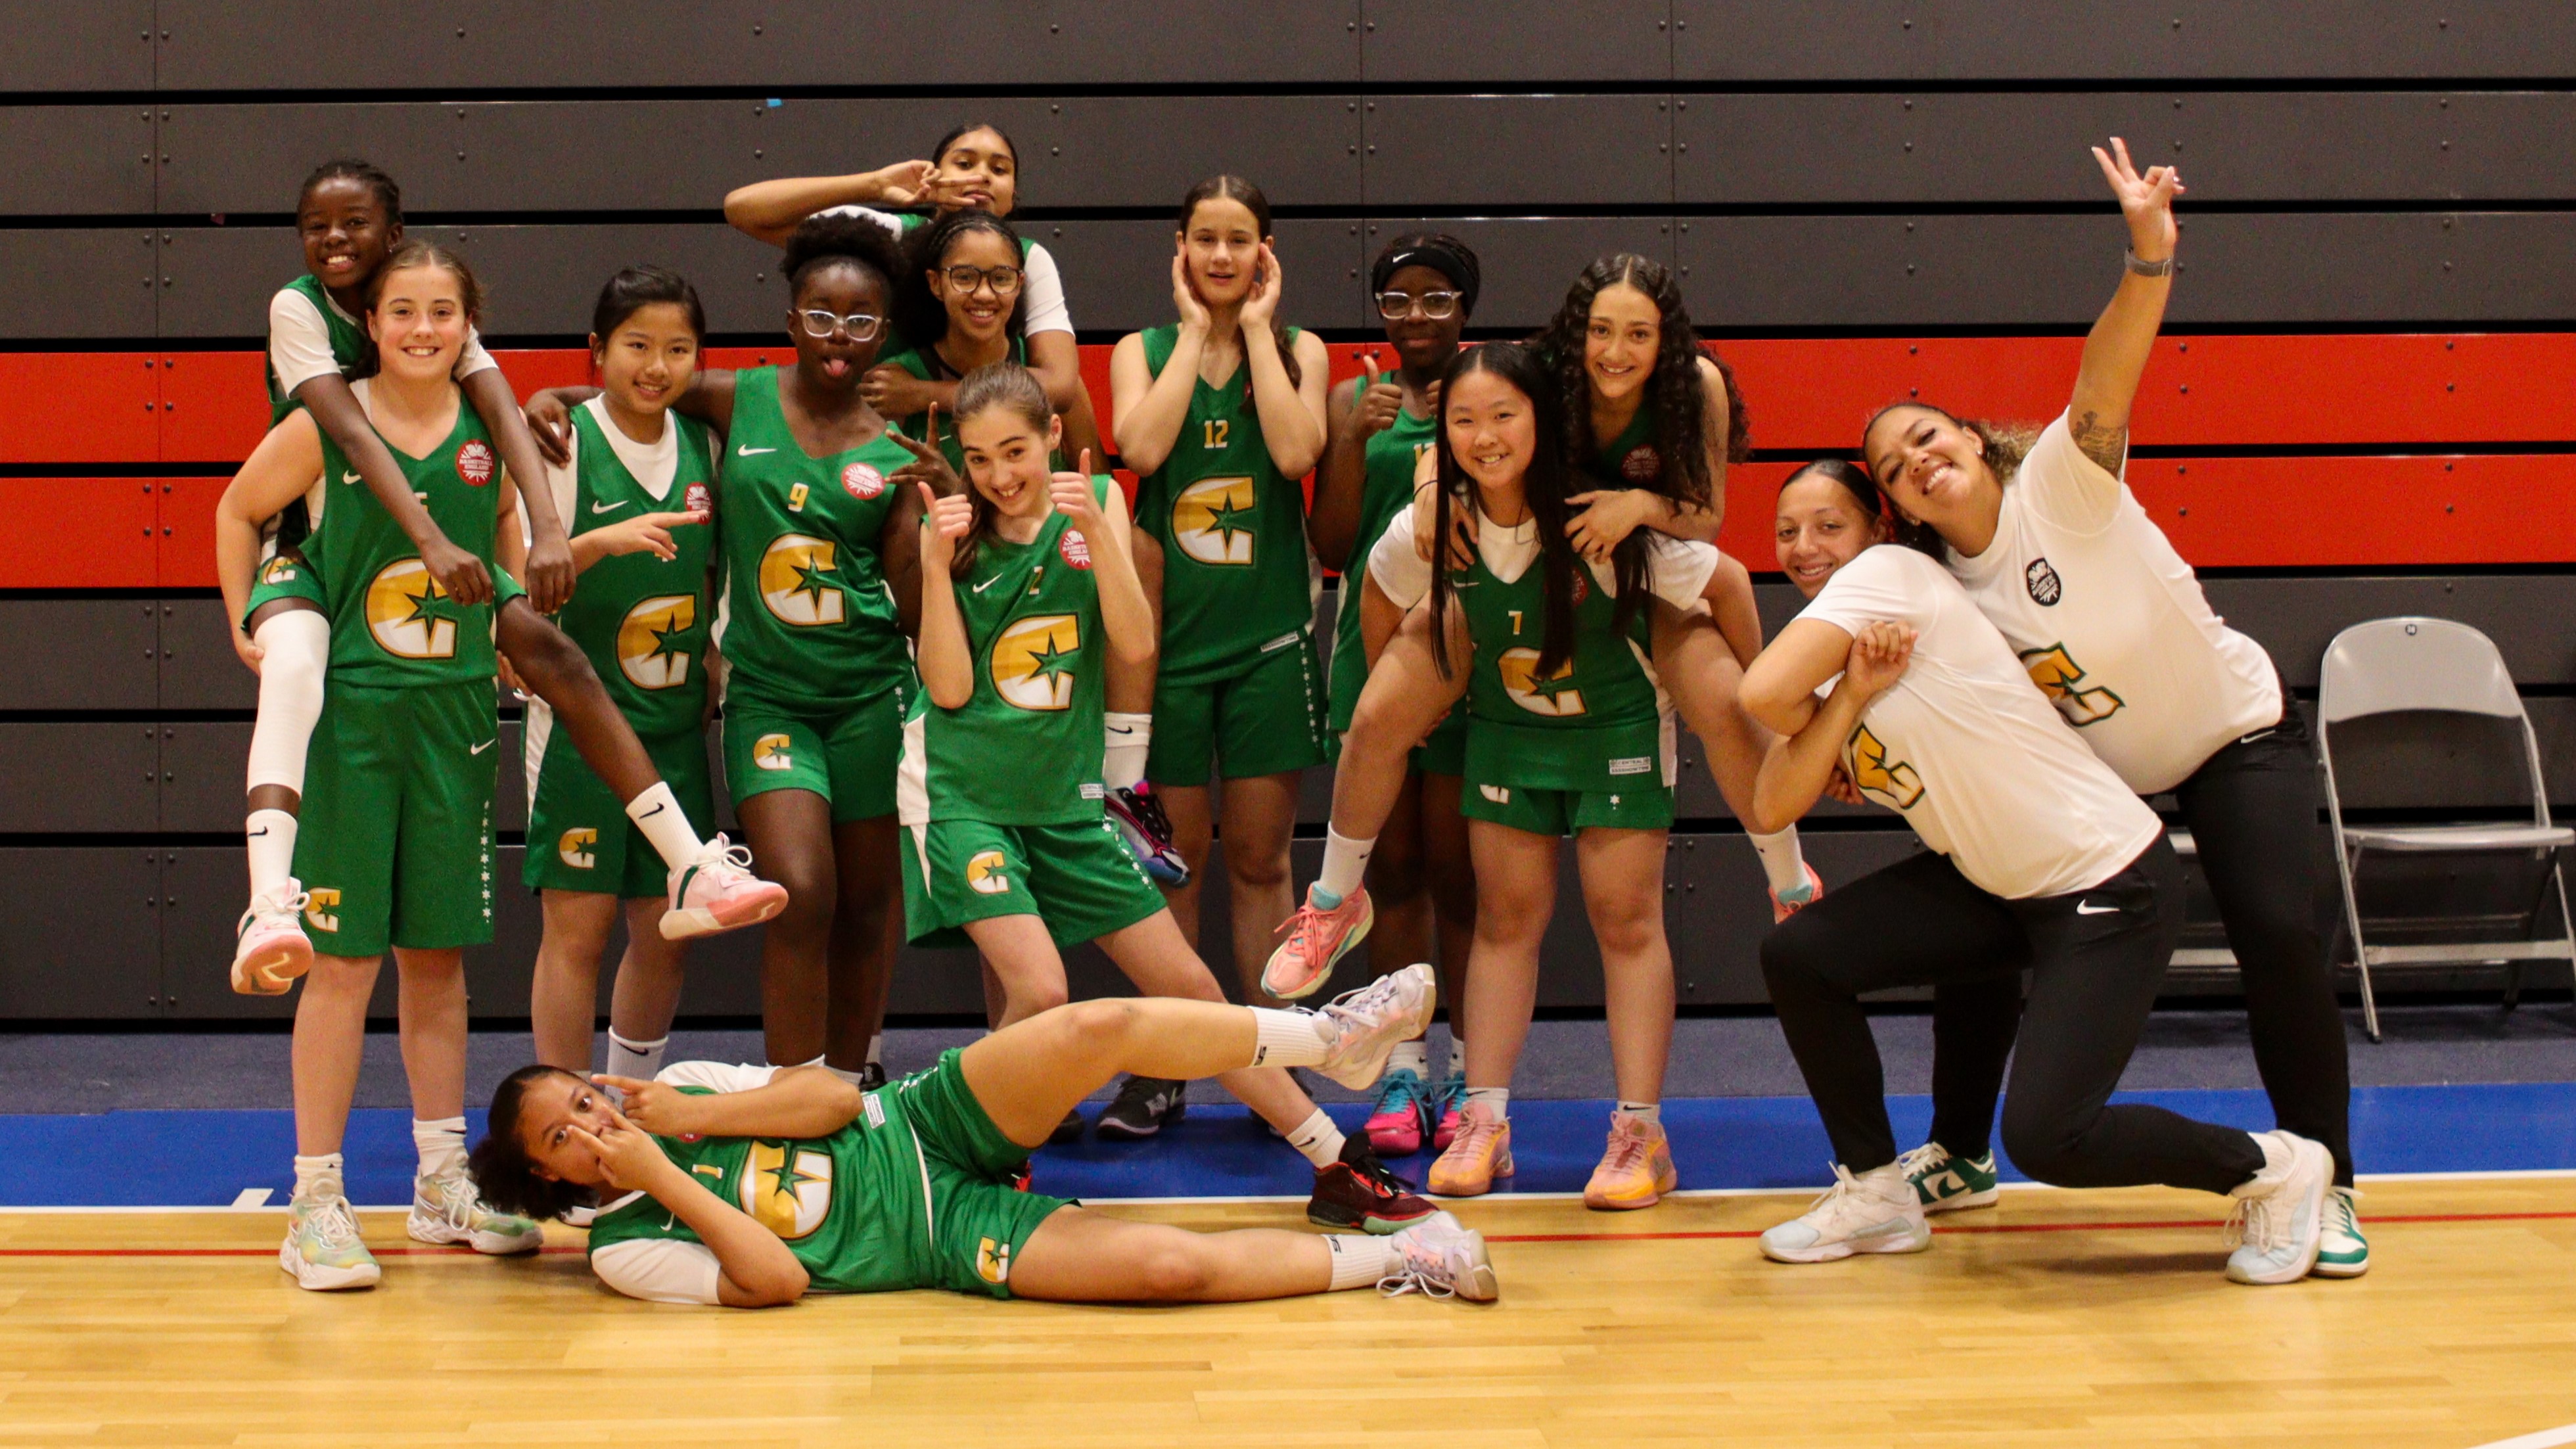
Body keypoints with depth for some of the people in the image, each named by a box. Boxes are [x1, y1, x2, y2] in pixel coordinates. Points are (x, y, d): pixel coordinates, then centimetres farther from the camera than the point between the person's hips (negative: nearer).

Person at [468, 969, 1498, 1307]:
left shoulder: (677, 1087, 7)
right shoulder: (625, 1248, -7)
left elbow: (837, 1096, 0)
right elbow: (777, 1279, -19)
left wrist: (692, 1117, -10)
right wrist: (667, 1179, -21)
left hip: (922, 1127, 4)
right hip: (948, 1239, -4)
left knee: (1098, 1028, -25)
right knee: (1180, 1266, -25)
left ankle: (1327, 1037, -6)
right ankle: (1396, 1256, -8)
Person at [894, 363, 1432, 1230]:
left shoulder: (1096, 502, 1)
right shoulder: (953, 528, -4)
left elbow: (1136, 647, -9)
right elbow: (950, 689, -9)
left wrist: (1094, 530, -20)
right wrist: (937, 560, -17)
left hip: (1065, 798, 3)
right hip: (964, 793, -3)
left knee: (1189, 985, 6)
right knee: (1039, 992, -23)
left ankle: (1336, 1166, 13)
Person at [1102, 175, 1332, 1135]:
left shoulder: (1297, 348, 6)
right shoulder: (1143, 350, 7)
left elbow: (1296, 452, -14)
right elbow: (1142, 446, -15)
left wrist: (1257, 330, -7)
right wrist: (1195, 332, -6)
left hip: (1269, 632, 0)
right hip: (1171, 627, 0)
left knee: (1260, 859, 5)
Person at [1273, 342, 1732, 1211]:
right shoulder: (1430, 529, -18)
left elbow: (1725, 584, -17)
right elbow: (1383, 595, 5)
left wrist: (1742, 691, -6)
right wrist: (1392, 705, 10)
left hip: (1618, 725, -3)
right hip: (1506, 727, 3)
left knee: (1626, 917, -4)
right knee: (1507, 916, 4)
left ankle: (1640, 1134, 0)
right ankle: (1485, 1123, 7)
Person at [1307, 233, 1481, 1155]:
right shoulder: (1353, 402, 9)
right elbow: (1332, 548, 4)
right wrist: (1355, 439, -9)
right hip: (1374, 653, 2)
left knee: (1458, 869, -1)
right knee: (1391, 866, 4)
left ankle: (1468, 1070, 6)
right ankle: (1403, 1067, 10)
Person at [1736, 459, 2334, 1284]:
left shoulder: (1890, 574, -14)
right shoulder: (1828, 655, 10)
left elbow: (1761, 695, -27)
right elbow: (1773, 808, -5)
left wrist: (1813, 709, -5)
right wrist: (1852, 696, -16)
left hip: (2109, 884, -9)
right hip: (1998, 888, 9)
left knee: (2044, 1139, -18)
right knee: (1797, 956, -2)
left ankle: (2272, 1169, 7)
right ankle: (1875, 1193, 13)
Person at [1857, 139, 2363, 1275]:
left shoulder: (2057, 484, -21)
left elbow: (2108, 375, -40)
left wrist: (2149, 256, -57)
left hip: (2233, 733, -5)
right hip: (2089, 770, 5)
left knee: (2277, 933, -21)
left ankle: (2322, 1183, -6)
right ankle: (1960, 1154, 21)